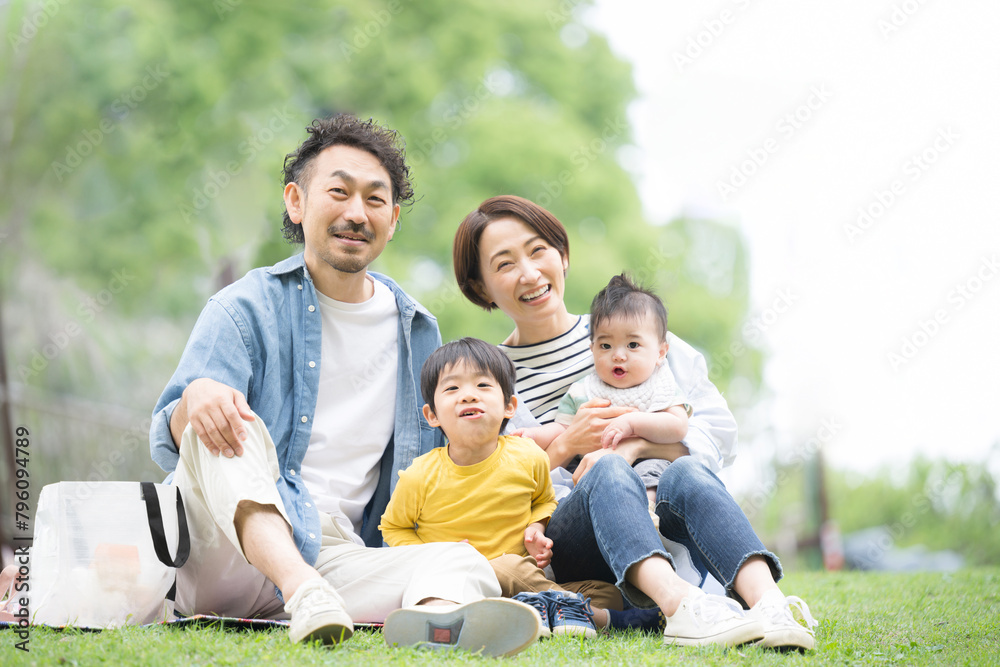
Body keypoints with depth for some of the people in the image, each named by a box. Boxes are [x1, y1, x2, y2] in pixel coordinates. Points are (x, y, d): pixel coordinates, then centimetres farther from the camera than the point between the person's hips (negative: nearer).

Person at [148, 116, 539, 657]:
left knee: (463, 563, -25)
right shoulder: (244, 311, 5)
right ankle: (306, 596, -50)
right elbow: (167, 444, -3)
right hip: (222, 555, -3)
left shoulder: (418, 332, 17)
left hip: (336, 556, 3)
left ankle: (432, 620, -63)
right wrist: (195, 399, -29)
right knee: (225, 425, -30)